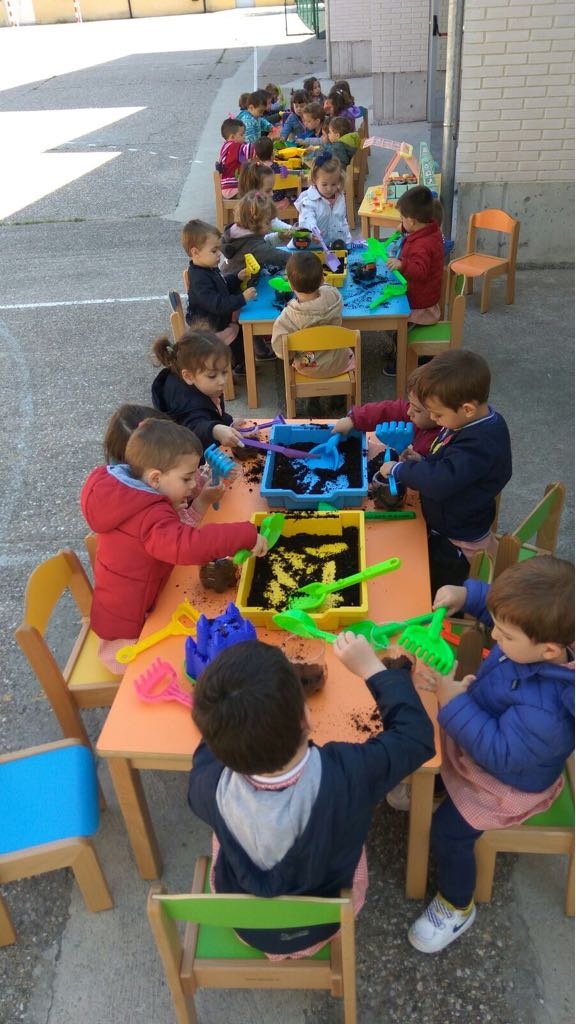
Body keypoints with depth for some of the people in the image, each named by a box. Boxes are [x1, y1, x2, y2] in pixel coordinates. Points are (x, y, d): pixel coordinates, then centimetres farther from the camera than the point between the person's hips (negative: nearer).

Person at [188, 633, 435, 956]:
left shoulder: (210, 787, -34)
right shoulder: (346, 774, -39)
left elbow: (210, 747, -7)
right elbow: (416, 735, -19)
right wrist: (373, 666, -14)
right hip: (322, 925, 0)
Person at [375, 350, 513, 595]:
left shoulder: (480, 445, -33)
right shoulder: (472, 423, -2)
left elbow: (441, 481, -42)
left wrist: (398, 470, -27)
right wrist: (420, 462, -3)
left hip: (458, 545, -9)